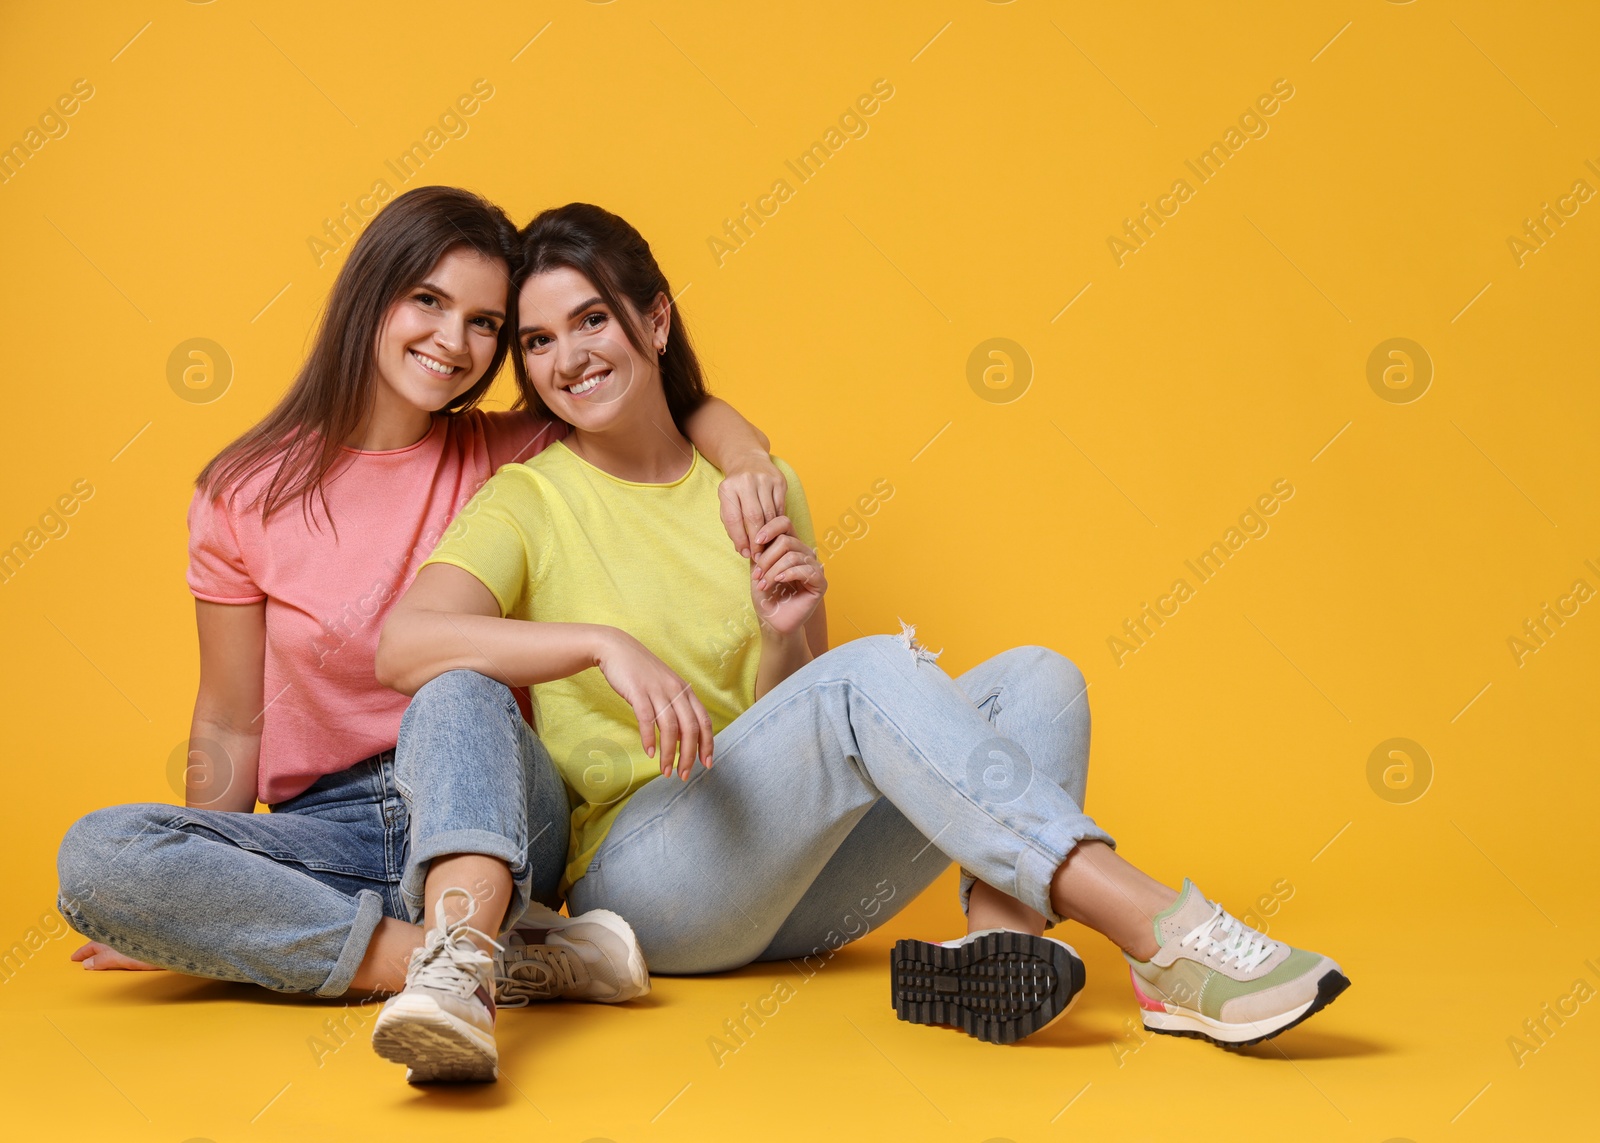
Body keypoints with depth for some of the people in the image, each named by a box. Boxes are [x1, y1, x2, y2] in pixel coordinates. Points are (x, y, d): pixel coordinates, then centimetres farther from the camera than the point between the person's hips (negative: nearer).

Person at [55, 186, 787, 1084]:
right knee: (96, 854, -28)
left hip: (485, 812, -1)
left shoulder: (504, 458, 4)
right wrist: (188, 903, -2)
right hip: (329, 829, 1)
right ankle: (513, 958, -34)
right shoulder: (246, 495, 1)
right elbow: (230, 730, 5)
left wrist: (744, 457, -12)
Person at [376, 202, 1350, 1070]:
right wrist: (602, 641, -30)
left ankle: (999, 933, -39)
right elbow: (402, 643, -18)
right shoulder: (529, 503, 2)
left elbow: (799, 724, 15)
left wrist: (784, 645, -7)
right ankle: (1168, 940, -37)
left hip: (797, 890, 5)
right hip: (640, 879, -5)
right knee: (876, 671, -30)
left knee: (1036, 678, -13)